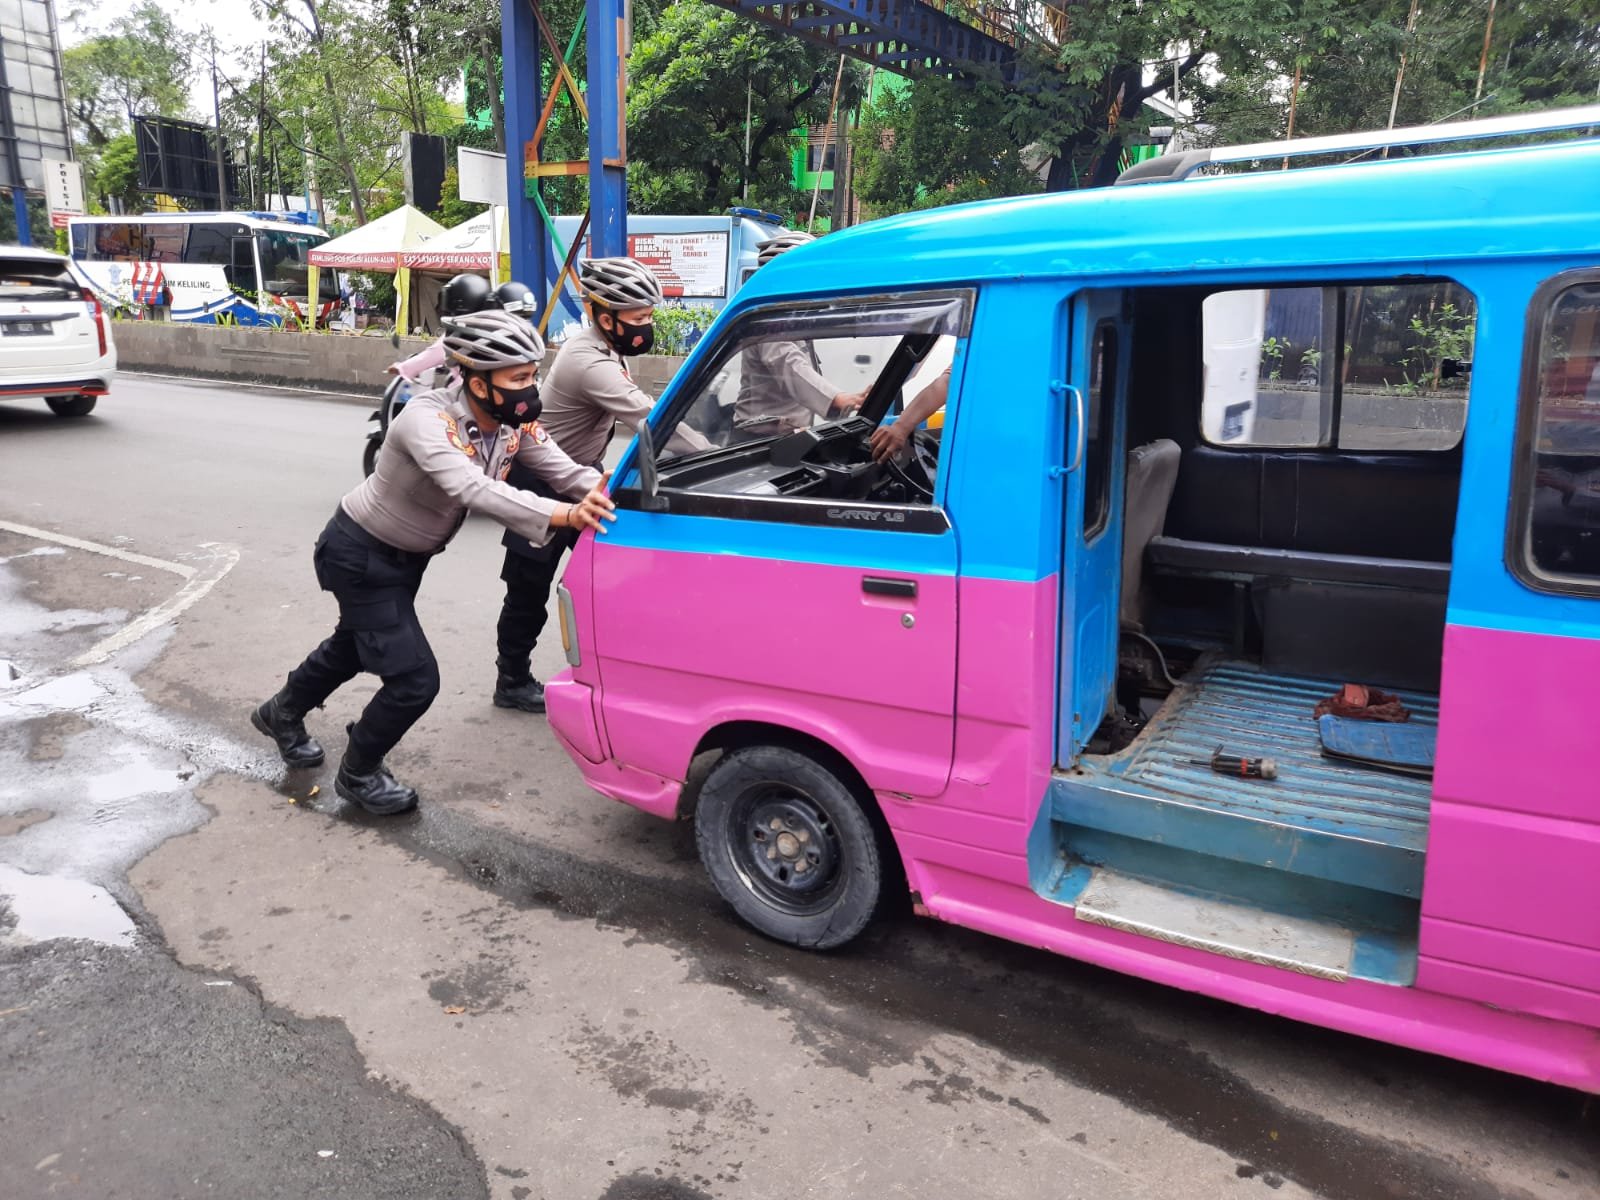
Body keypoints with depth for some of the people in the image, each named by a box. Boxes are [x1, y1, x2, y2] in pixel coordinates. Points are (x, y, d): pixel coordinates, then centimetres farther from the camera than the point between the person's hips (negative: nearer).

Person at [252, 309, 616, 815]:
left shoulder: (516, 423, -14)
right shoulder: (428, 418, -35)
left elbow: (566, 471, -21)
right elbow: (472, 489, -51)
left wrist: (604, 493, -43)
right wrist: (566, 514, -61)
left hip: (406, 557, 8)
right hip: (359, 555, -8)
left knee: (355, 647, 28)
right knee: (414, 678, -11)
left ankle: (281, 714, 57)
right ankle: (358, 774, 18)